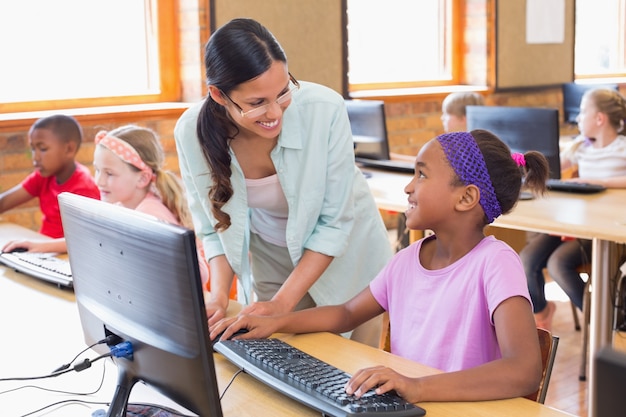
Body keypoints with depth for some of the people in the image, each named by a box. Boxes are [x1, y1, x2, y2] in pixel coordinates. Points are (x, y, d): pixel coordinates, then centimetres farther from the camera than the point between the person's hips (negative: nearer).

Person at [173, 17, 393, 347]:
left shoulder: (325, 109, -30)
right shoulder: (192, 133, -22)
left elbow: (335, 222, -21)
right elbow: (215, 227, -8)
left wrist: (283, 303, -26)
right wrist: (219, 297, -22)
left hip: (346, 258, -1)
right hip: (270, 264, 2)